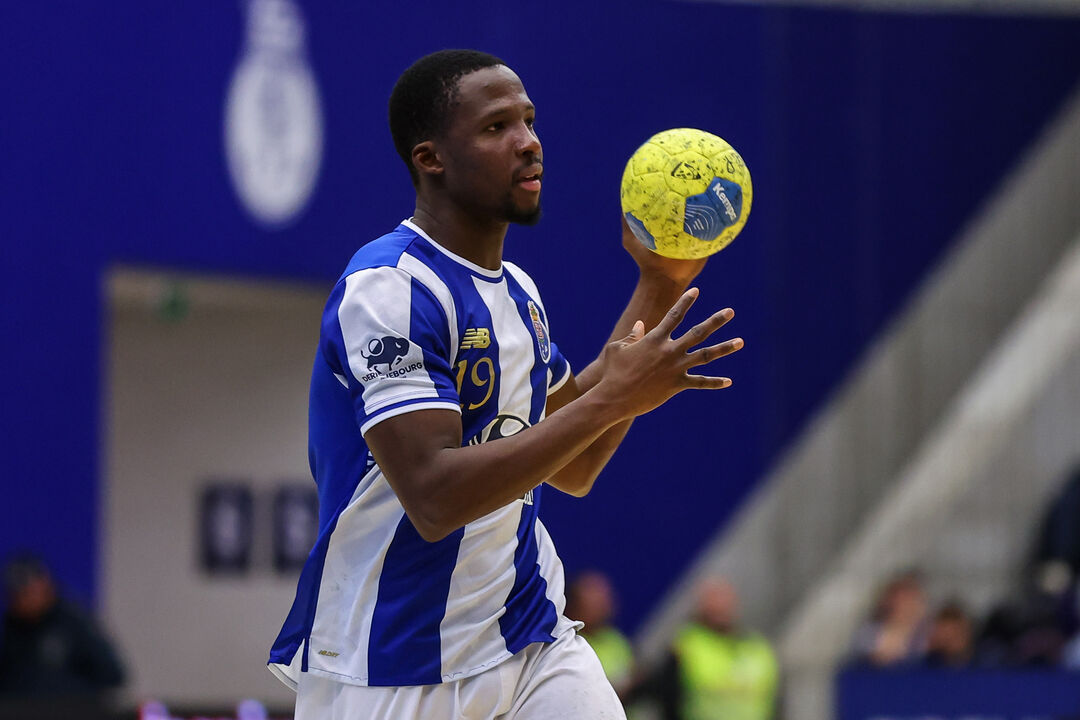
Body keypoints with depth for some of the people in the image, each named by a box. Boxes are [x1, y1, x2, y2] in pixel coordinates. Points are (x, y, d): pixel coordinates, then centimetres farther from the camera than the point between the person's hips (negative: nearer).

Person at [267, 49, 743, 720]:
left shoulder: (517, 289, 11)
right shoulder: (389, 288, -17)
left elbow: (571, 469, 17)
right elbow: (434, 497, -26)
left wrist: (659, 287, 13)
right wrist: (611, 400, -26)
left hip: (528, 637, 7)